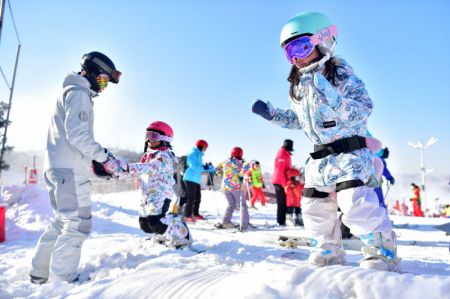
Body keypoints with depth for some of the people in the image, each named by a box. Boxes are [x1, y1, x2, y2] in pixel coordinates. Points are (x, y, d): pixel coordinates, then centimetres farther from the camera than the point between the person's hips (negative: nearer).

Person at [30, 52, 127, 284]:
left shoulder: (70, 92, 24)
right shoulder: (78, 93, -8)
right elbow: (77, 134, -21)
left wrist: (95, 163, 16)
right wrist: (105, 158, -17)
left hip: (57, 168, 10)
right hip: (70, 170, -10)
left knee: (63, 222, 17)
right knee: (78, 225, -8)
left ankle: (40, 273, 26)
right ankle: (63, 280, -4)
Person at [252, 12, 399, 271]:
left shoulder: (341, 73, -10)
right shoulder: (299, 86, 9)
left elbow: (363, 112, -19)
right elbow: (297, 120, 20)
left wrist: (332, 96, -33)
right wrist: (271, 113, 10)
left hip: (350, 152, -7)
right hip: (320, 157, 7)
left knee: (356, 203, -19)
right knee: (314, 205, 9)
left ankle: (383, 252, 4)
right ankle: (331, 251, 28)